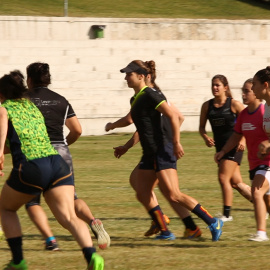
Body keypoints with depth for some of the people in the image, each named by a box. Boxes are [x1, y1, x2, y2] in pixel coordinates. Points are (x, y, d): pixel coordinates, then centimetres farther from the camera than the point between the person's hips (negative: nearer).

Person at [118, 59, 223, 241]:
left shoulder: (151, 95, -14)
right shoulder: (135, 99, 15)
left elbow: (173, 116, -20)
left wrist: (176, 143, -26)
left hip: (162, 151, -10)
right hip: (149, 154, 10)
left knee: (174, 196, -13)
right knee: (142, 194, 4)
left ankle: (213, 223, -7)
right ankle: (165, 233, 10)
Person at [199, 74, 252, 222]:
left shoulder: (234, 104, -9)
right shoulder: (207, 106, 4)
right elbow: (201, 127, 10)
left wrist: (243, 139, -17)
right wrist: (206, 137, -11)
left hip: (234, 147, -6)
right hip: (220, 147, 6)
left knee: (223, 178, -14)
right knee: (236, 182, 9)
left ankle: (226, 214, -6)